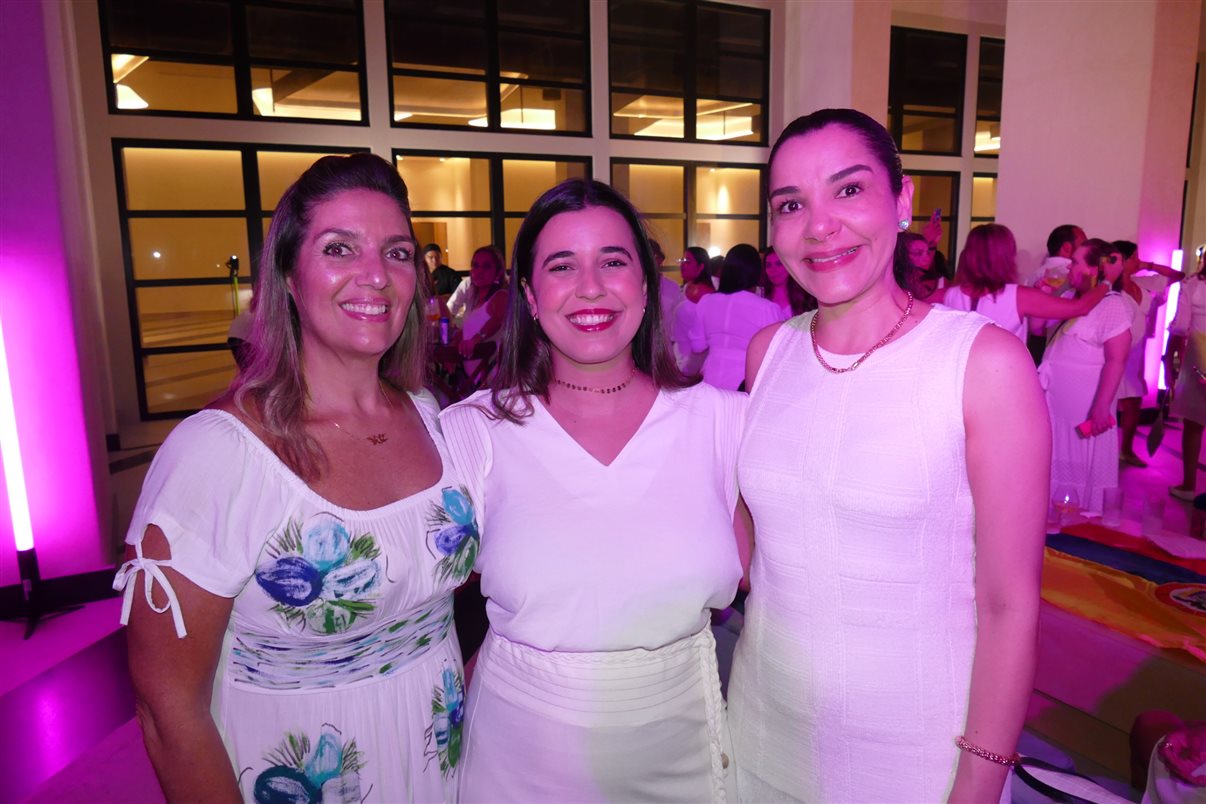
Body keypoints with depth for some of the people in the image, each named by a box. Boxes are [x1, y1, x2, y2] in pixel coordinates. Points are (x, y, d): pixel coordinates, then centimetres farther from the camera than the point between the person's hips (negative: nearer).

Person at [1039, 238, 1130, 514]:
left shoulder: (1111, 305, -14)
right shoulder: (1074, 299, 11)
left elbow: (1116, 361, -20)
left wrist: (1101, 407, -25)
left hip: (1084, 411, -8)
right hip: (1056, 406, 8)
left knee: (1081, 476, 5)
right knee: (1054, 472, 14)